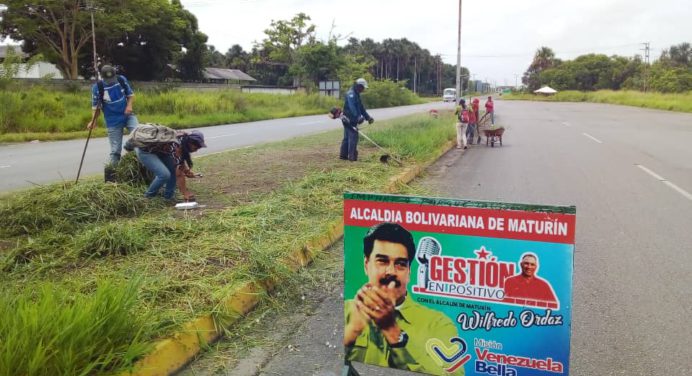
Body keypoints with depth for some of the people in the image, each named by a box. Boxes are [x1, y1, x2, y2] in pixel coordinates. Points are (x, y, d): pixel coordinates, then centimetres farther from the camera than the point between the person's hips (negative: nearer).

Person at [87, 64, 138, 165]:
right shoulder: (97, 87, -12)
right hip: (113, 121, -2)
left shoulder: (122, 79, -7)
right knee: (115, 150, 1)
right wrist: (93, 121, -15)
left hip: (127, 115, 2)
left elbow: (131, 94, 7)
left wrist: (129, 105, -12)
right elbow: (96, 107, -2)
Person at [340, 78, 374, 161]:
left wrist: (368, 117, 17)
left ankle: (343, 155, 19)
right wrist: (358, 117, -37)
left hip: (350, 120, 11)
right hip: (350, 119, -11)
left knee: (347, 137, 13)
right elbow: (352, 107, -29)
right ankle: (352, 157, -8)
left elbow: (361, 107, 22)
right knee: (353, 137, -10)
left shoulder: (356, 94, 18)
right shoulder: (351, 94, -15)